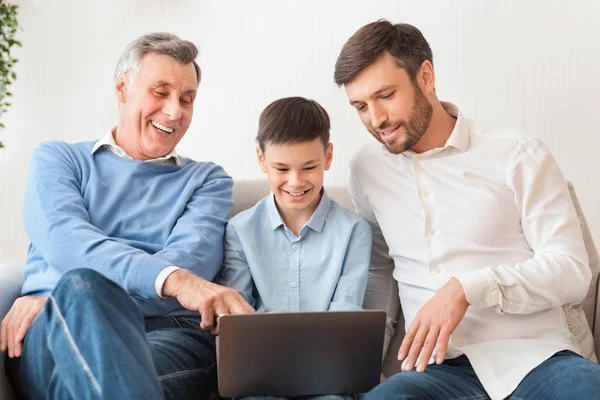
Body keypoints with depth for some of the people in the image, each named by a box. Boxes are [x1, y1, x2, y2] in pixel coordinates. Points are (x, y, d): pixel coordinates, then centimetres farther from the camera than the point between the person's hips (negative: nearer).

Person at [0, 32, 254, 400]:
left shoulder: (207, 179, 20)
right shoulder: (57, 159, 18)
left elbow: (194, 257, -1)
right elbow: (64, 239, -4)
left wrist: (56, 299, -15)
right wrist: (173, 280, -25)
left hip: (167, 333, -1)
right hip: (54, 337, 1)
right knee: (82, 287, -35)